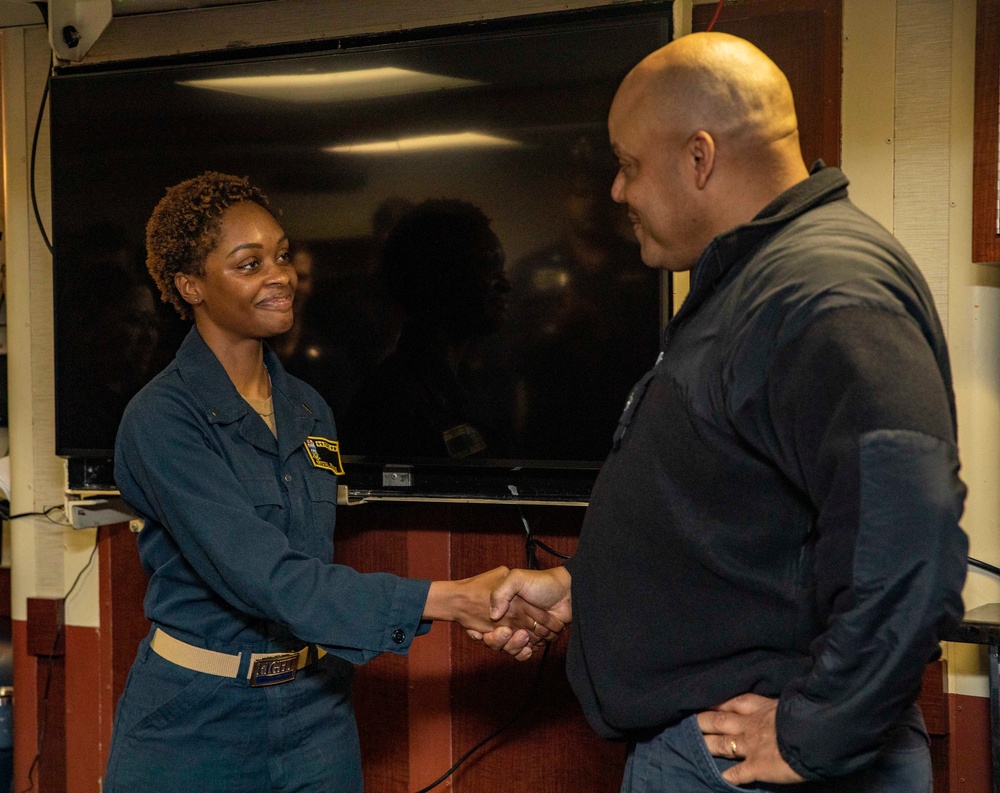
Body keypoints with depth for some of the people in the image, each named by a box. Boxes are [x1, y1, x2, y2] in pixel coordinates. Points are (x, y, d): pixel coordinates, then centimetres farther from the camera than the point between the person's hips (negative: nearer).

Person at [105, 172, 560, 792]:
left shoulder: (310, 411, 6)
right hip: (196, 720, -5)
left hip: (313, 712, 5)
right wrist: (447, 600, -28)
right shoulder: (161, 420, -16)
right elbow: (265, 578, -24)